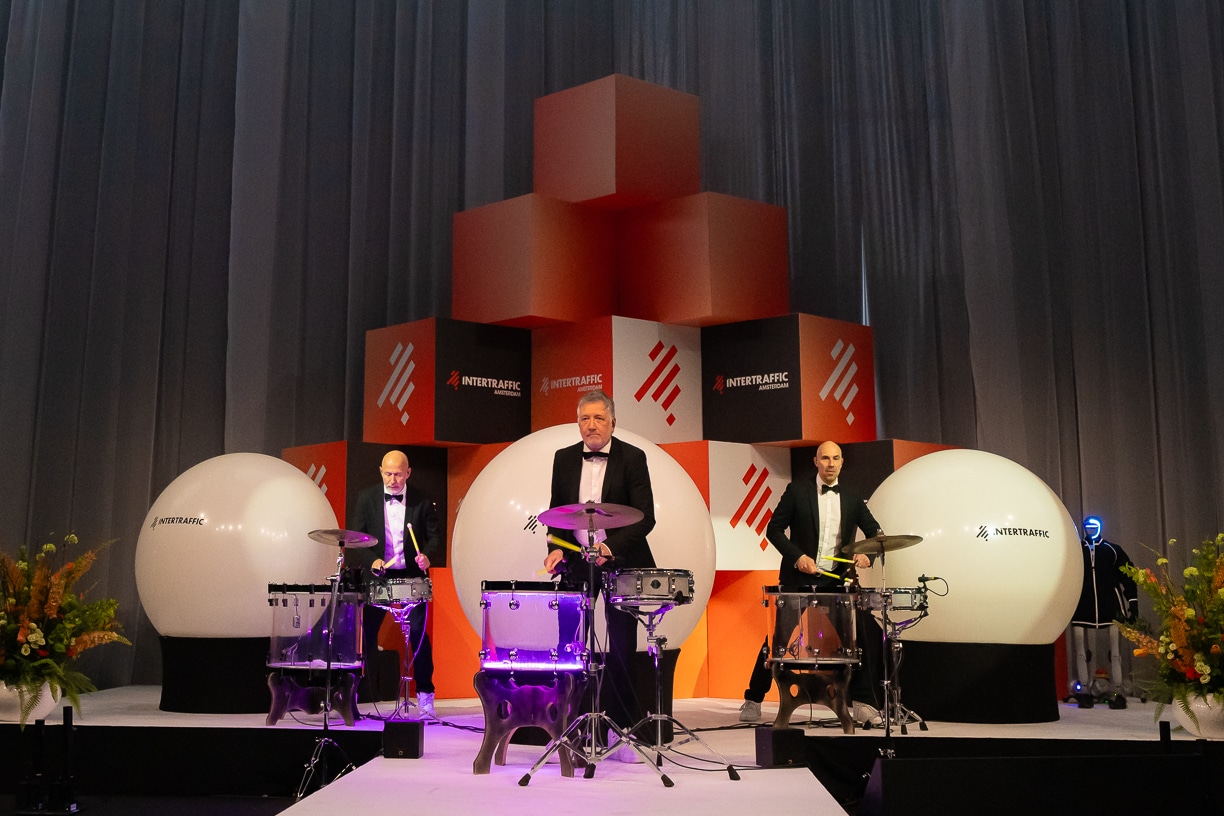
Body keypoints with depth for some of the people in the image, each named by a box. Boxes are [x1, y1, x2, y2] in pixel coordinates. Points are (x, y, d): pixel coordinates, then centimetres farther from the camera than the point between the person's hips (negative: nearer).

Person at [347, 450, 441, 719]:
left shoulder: (422, 501, -1)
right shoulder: (367, 497, 0)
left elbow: (435, 536, 1)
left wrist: (427, 556, -20)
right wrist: (372, 560, -18)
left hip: (411, 575, -1)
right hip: (377, 575, 1)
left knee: (418, 633, -7)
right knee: (365, 633, 2)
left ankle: (425, 697, 3)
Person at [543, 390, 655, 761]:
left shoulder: (632, 458, -5)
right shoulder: (564, 458, 6)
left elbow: (645, 517, -11)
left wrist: (610, 547, -25)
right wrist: (556, 547, -6)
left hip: (620, 562, -3)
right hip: (576, 561, 3)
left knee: (620, 647, 1)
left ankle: (624, 729, 15)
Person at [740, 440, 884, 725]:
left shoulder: (852, 499, 8)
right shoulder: (797, 491, -1)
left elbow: (875, 533, 11)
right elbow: (774, 529, -2)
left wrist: (867, 554, -11)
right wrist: (797, 556, -16)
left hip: (837, 582, 3)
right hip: (799, 581, -3)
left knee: (865, 635, -8)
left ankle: (863, 704, 4)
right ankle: (752, 701, 14)